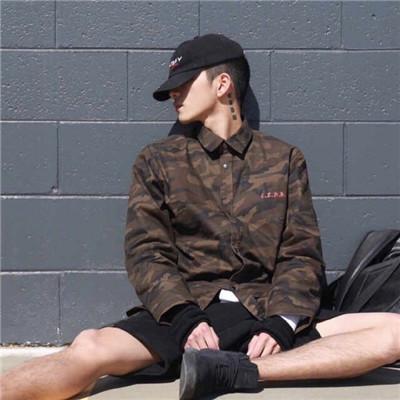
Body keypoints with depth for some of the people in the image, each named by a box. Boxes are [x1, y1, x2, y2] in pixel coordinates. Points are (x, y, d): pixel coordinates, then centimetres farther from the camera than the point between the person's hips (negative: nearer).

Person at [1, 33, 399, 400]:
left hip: (266, 315, 2)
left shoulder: (284, 159, 14)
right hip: (185, 312, -1)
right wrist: (184, 319, -15)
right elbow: (145, 252, 4)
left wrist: (281, 325, -12)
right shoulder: (158, 160, 13)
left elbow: (302, 254, 8)